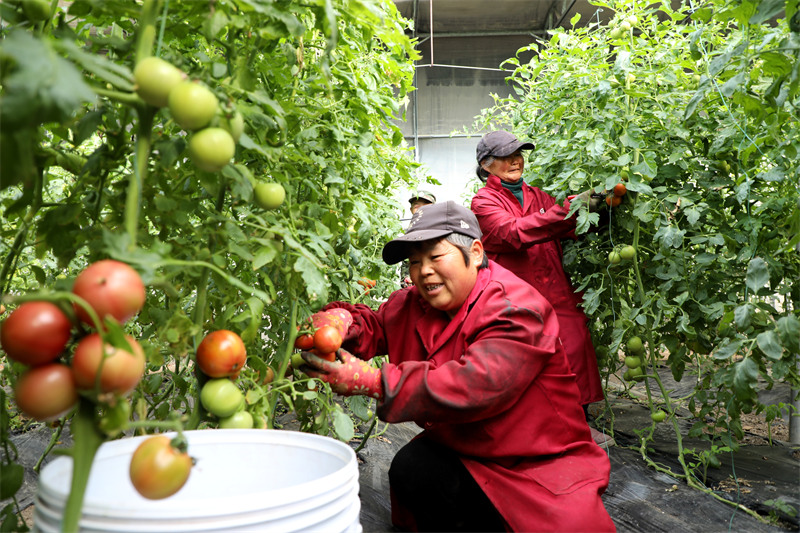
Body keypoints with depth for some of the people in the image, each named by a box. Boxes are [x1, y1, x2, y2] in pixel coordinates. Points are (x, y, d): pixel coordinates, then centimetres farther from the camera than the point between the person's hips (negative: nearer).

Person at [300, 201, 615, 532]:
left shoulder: (517, 312, -24)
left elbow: (471, 387, -35)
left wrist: (369, 380, -38)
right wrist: (338, 322, -20)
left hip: (540, 466, -6)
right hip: (464, 452, 6)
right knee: (409, 469, -20)